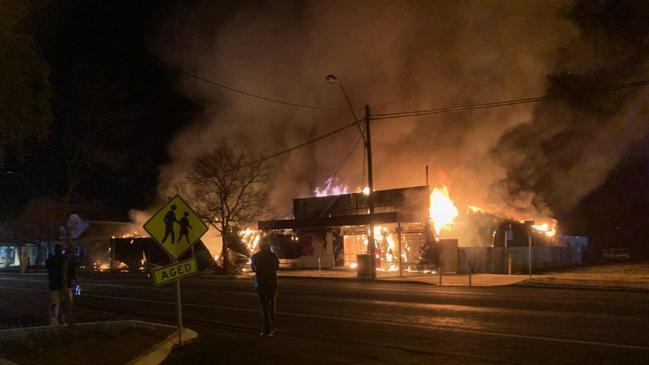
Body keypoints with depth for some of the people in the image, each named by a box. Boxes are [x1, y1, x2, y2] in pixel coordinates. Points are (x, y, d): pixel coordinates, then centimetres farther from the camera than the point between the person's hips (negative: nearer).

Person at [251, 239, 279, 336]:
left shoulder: (255, 257, -8)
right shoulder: (273, 255, -5)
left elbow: (254, 269, 8)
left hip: (261, 284, -2)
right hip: (273, 282, 2)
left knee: (264, 307, 2)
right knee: (272, 306, 17)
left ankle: (267, 330, -3)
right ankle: (272, 328, 20)